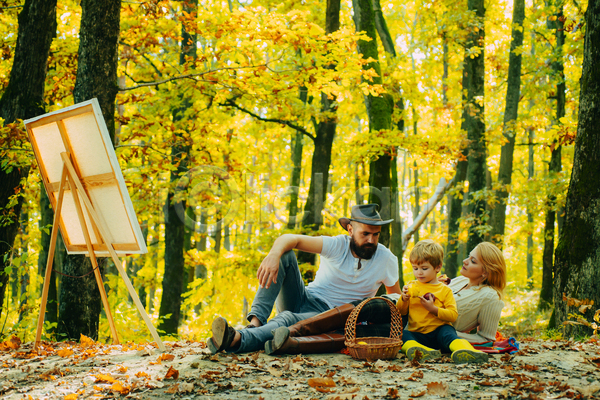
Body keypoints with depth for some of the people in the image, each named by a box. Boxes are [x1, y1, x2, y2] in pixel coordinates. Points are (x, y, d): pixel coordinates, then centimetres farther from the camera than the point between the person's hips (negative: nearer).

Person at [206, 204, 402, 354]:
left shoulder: (386, 259, -2)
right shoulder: (337, 245, -7)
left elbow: (395, 296, 14)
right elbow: (290, 239, -20)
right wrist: (273, 255, -42)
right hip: (303, 299, 2)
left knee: (289, 319, -37)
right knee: (284, 254, -22)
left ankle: (236, 340, -64)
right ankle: (256, 321, -36)